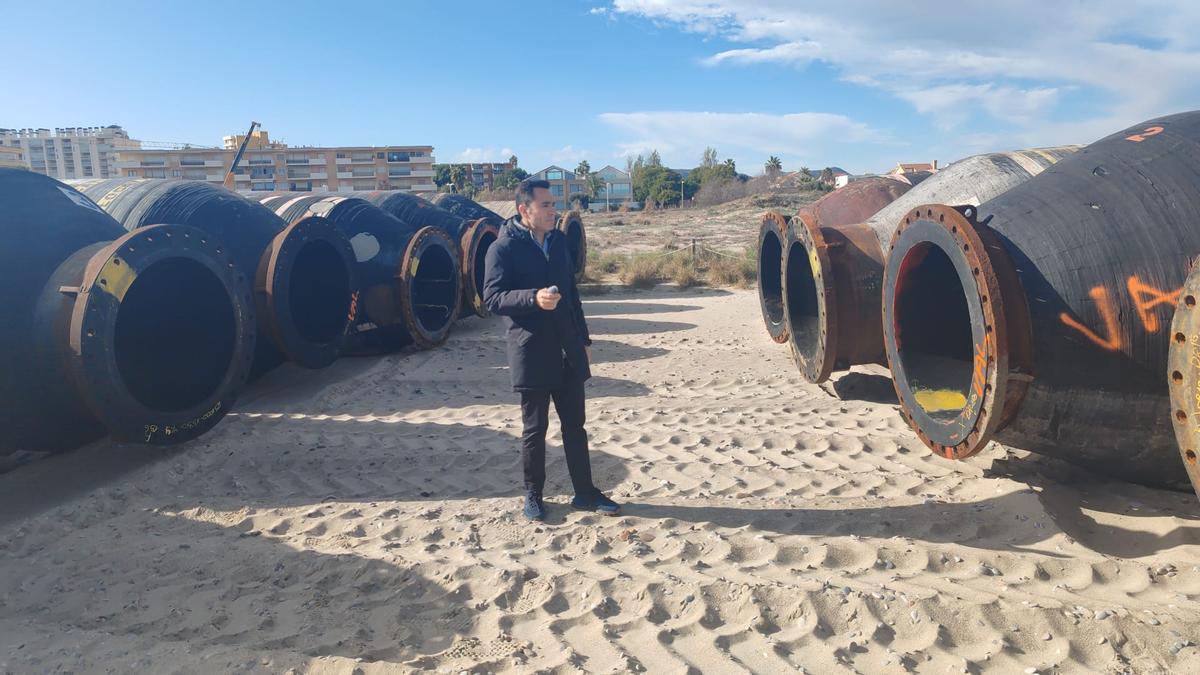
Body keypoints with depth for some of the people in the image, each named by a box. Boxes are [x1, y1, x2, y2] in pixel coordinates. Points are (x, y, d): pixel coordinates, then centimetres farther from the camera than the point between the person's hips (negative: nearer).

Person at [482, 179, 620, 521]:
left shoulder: (559, 240, 12)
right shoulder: (503, 248, -8)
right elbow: (492, 297, -13)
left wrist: (583, 339, 16)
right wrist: (534, 298, -29)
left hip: (568, 351, 6)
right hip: (531, 353, -6)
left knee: (575, 425, 12)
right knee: (535, 429, 6)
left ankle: (585, 492, 23)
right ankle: (533, 495, 22)